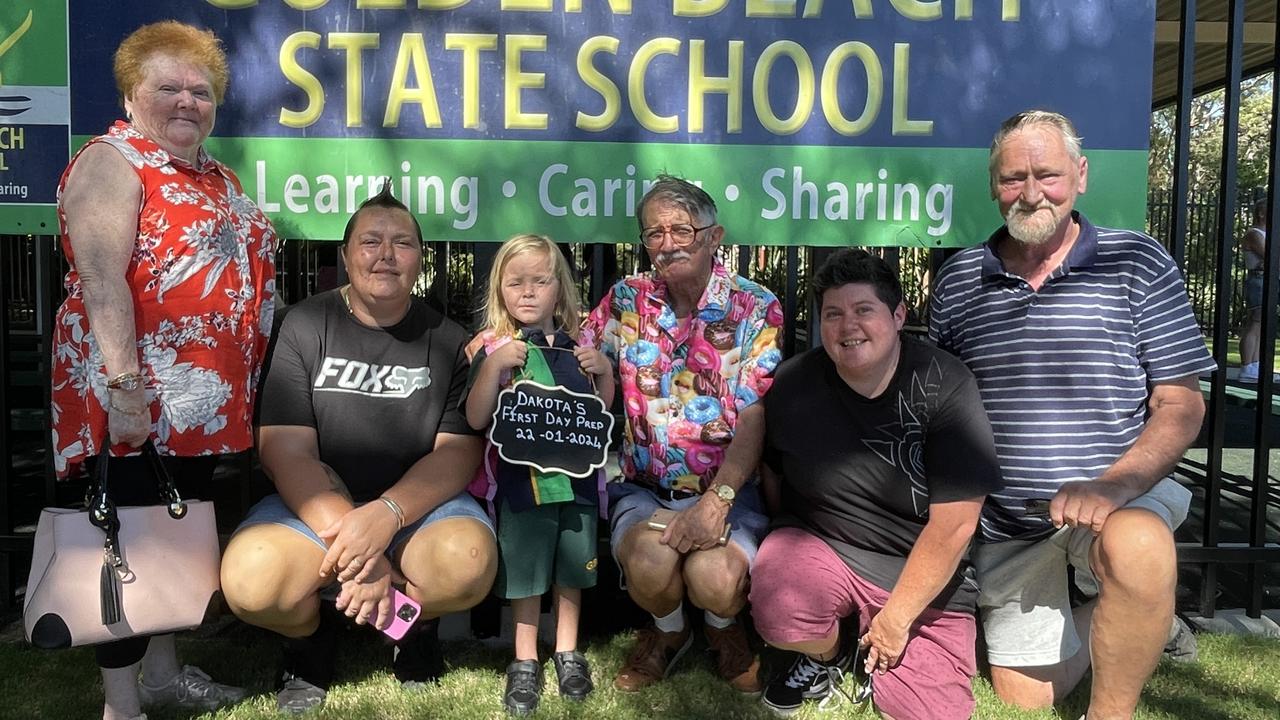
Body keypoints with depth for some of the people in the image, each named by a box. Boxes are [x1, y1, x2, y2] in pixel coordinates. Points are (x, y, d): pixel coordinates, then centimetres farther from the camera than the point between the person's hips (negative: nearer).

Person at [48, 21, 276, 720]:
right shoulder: (111, 164, -9)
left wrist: (245, 379, 19)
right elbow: (100, 279, -20)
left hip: (205, 396, 8)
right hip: (141, 397, -8)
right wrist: (124, 386, -26)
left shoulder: (215, 176, 17)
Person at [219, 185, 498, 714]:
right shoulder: (306, 326, -3)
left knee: (469, 562, -32)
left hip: (417, 505, 0)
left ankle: (417, 626, 6)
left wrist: (386, 515, -26)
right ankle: (310, 634, 8)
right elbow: (286, 453, -10)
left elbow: (459, 453, -7)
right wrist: (350, 539, -24)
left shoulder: (446, 340, 0)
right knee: (250, 580, -30)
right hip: (316, 505, 0)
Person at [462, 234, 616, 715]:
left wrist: (605, 371, -4)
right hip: (521, 479, -3)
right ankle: (525, 662, 27)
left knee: (572, 568, 16)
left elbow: (603, 412, 13)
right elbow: (476, 419, -10)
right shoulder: (492, 348, -3)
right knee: (525, 572, 9)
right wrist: (495, 366, -20)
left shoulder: (579, 345, 5)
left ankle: (567, 652, 35)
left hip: (576, 475, 3)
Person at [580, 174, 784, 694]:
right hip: (644, 487, 2)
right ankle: (668, 631, 10)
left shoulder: (756, 309, -4)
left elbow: (753, 420, -11)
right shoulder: (626, 300, 5)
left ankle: (724, 631, 12)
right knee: (650, 564, -29)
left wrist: (717, 499, -23)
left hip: (730, 488, -2)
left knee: (715, 577, -29)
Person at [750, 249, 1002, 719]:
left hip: (924, 578, -1)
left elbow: (954, 523, -16)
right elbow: (773, 473, 11)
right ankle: (826, 656, 7)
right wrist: (789, 552, 9)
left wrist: (897, 616, -12)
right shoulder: (792, 384, -7)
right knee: (775, 606, -31)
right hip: (819, 546, 1)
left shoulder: (944, 386, -16)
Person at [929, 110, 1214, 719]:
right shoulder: (957, 280, 1)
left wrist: (1113, 485, -24)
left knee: (1138, 549, -39)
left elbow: (1181, 405, -7)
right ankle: (1139, 619, 39)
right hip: (1006, 524, 3)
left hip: (1116, 495, -3)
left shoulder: (1137, 264, -5)